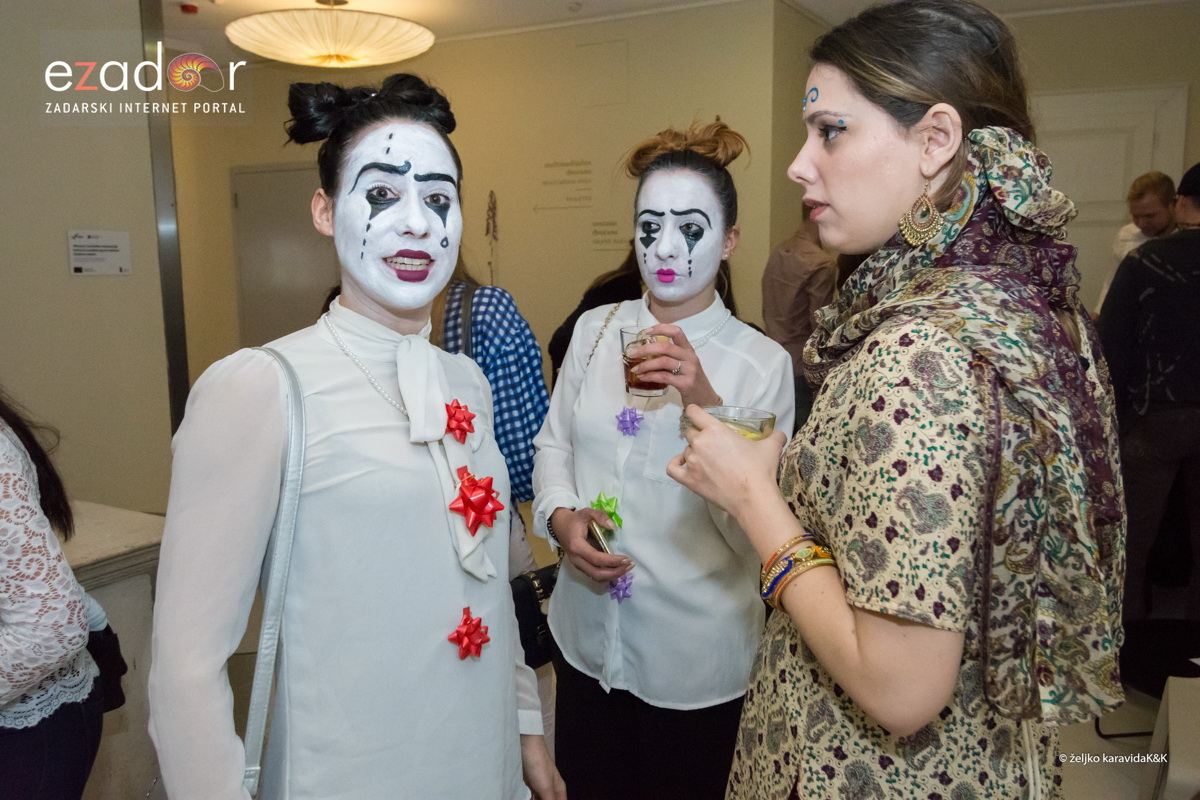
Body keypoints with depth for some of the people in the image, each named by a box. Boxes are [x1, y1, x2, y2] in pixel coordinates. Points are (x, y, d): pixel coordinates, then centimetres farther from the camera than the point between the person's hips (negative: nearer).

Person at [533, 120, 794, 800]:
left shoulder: (762, 363, -12)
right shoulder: (596, 330, 1)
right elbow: (554, 441, 9)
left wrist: (707, 406, -28)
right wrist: (561, 517, -11)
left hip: (694, 657, -3)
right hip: (586, 637, 4)